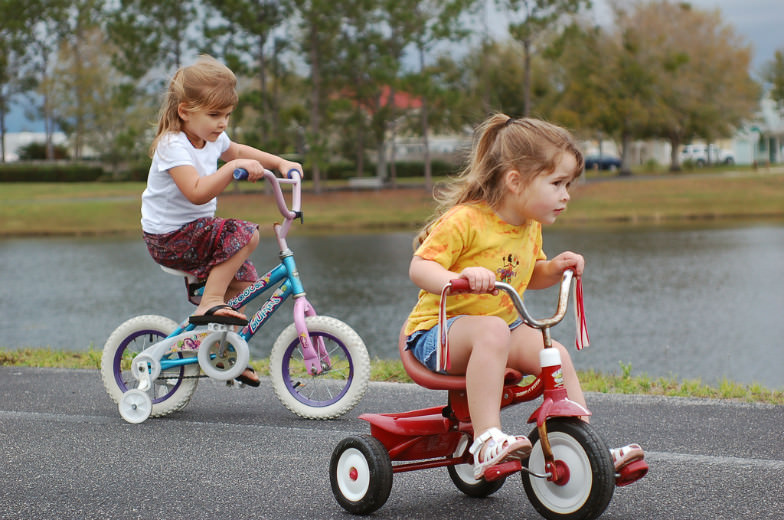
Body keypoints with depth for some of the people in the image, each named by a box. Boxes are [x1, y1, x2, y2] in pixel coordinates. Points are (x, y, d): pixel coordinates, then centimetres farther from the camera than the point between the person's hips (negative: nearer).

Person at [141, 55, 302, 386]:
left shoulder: (212, 139, 5)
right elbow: (197, 192, -34)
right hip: (169, 238, -9)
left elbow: (238, 151, 28)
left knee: (243, 278, 10)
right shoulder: (173, 145, -23)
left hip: (194, 230, 9)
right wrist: (234, 167, -40)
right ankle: (209, 304, -18)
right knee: (245, 233, -23)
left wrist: (280, 163, 18)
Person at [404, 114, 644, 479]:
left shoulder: (530, 228, 8)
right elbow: (419, 267, -25)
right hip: (438, 331, -8)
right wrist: (459, 278, -43)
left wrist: (555, 268, 3)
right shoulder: (464, 221, -20)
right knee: (492, 331, -38)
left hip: (502, 328, 8)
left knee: (555, 353, -12)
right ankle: (487, 441, -43)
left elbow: (530, 275, 25)